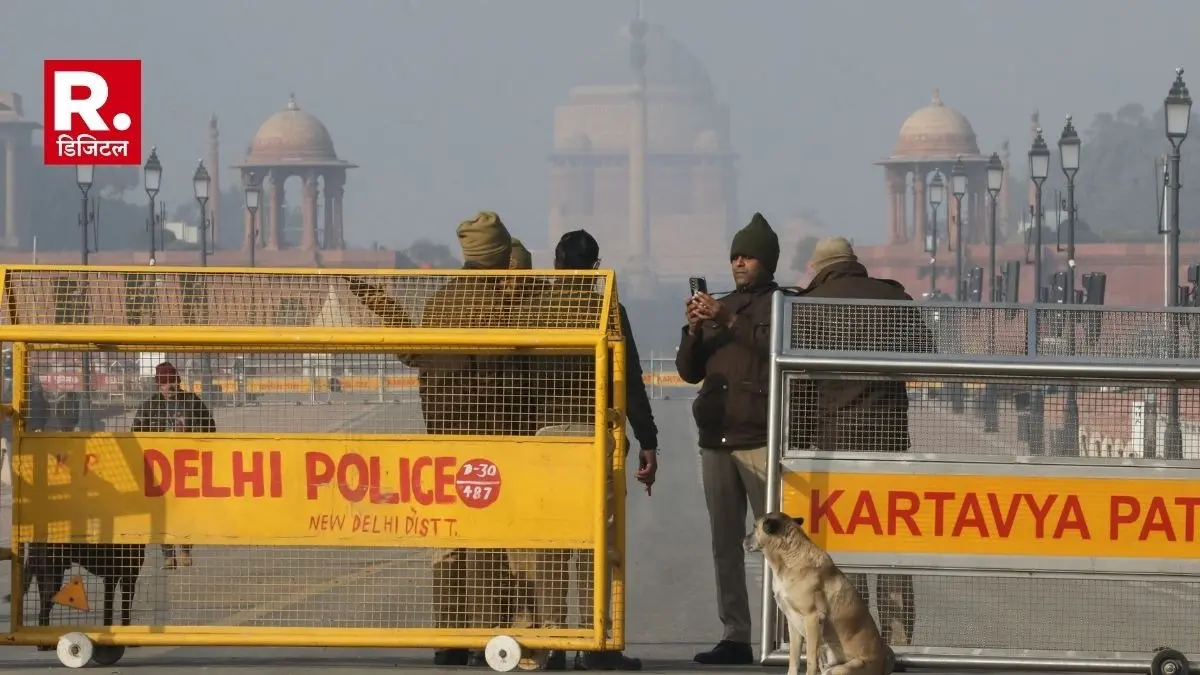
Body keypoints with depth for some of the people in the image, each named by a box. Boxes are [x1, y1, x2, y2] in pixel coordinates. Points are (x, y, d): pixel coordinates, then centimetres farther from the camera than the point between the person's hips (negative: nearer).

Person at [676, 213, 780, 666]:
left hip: (760, 441, -6)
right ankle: (735, 637, 4)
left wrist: (729, 321, -19)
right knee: (725, 543, 3)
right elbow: (689, 371, 17)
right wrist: (693, 330, -1)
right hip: (716, 440, 6)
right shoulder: (719, 307, 21)